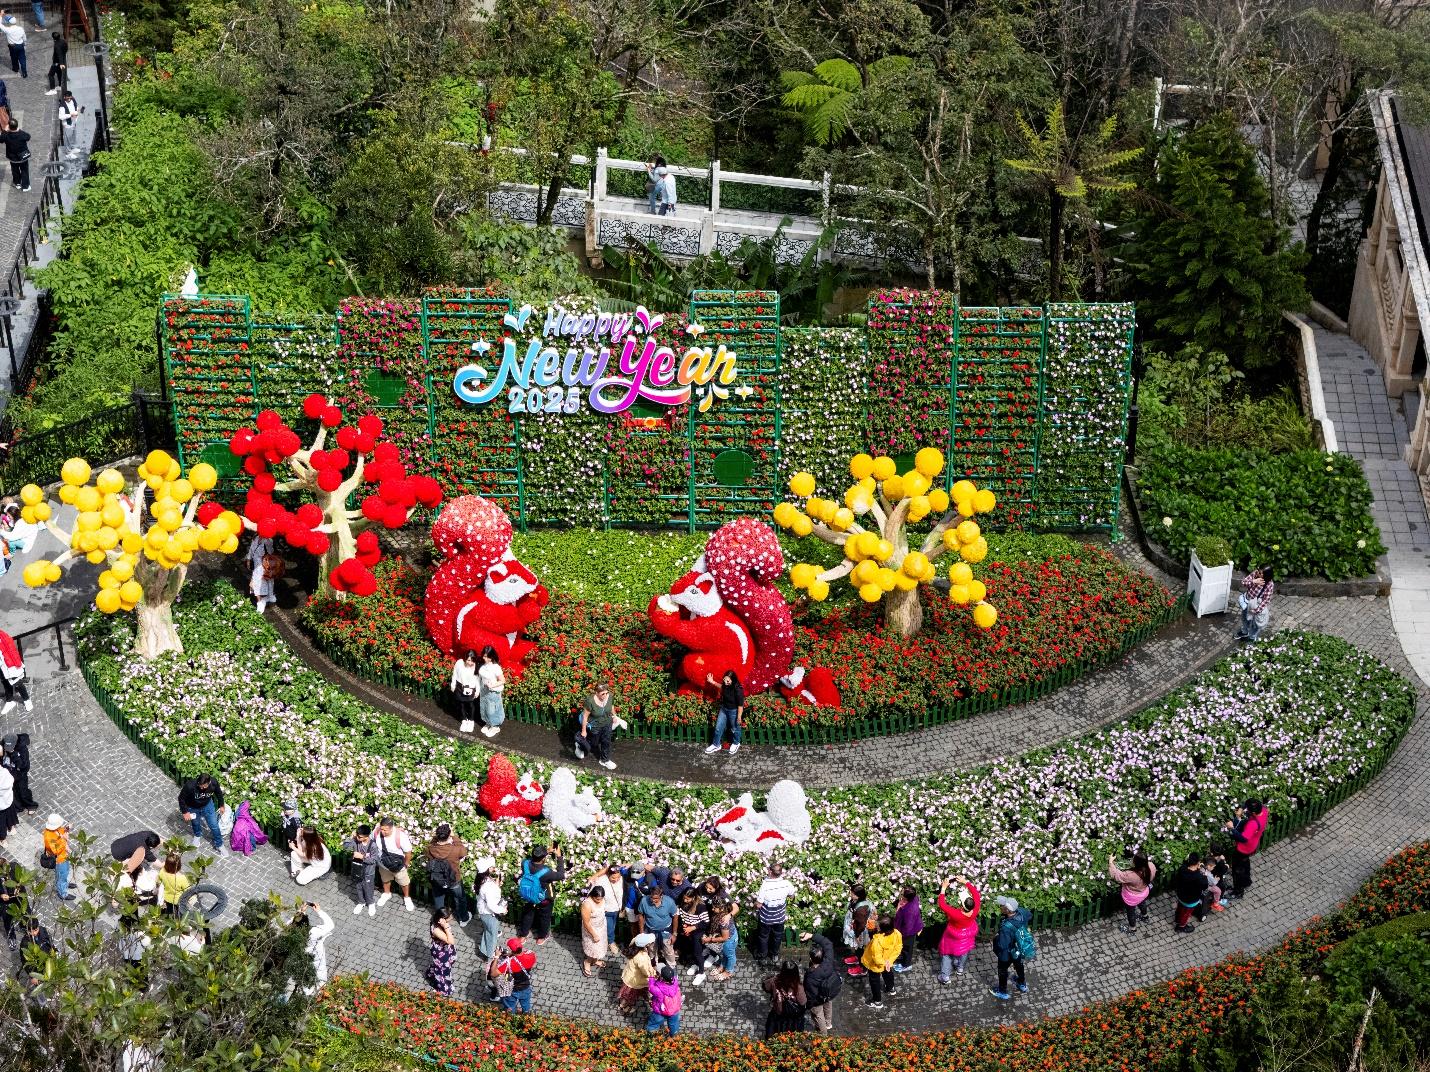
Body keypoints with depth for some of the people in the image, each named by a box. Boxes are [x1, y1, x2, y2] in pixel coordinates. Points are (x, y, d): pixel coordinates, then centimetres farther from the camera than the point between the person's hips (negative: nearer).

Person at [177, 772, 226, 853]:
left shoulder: (214, 783, -32)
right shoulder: (190, 786, -41)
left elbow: (219, 793, -8)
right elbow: (181, 798, -22)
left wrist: (221, 805, 5)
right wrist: (185, 812, -18)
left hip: (207, 805, 1)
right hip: (193, 808, -1)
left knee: (214, 826, 9)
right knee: (195, 823, 26)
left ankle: (219, 845, 32)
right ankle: (198, 835, 59)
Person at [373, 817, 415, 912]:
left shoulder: (400, 836, -36)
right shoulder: (378, 832, -25)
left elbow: (408, 852, -21)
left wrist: (405, 864, -8)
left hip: (397, 866, -3)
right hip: (383, 864, 4)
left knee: (404, 882, 20)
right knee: (385, 880, 30)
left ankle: (407, 898, 45)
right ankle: (387, 894, 57)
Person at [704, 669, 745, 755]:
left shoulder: (738, 690, -34)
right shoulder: (726, 685, -14)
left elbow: (740, 705, -25)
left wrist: (739, 717, -18)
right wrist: (712, 682, 9)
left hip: (734, 711, -6)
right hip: (724, 709, 6)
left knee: (735, 728, 20)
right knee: (718, 728, 16)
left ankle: (736, 743, 47)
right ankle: (716, 745, 37)